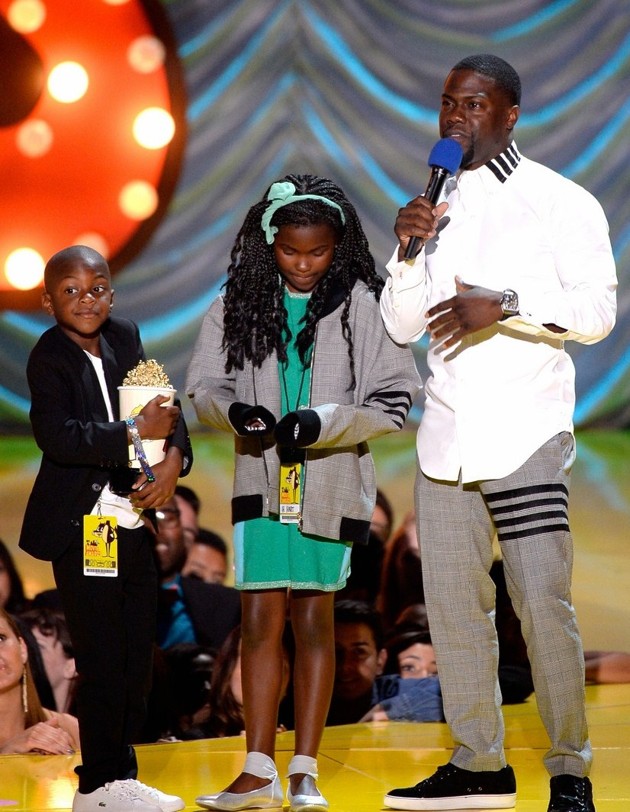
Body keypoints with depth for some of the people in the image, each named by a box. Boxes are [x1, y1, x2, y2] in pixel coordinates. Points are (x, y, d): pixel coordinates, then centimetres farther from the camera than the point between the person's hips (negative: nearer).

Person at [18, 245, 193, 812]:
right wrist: (137, 432, -24)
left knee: (138, 659, 11)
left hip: (135, 526, 7)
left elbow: (167, 407, 9)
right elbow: (57, 435, -26)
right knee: (103, 661, -2)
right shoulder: (50, 357, -11)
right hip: (84, 531, -7)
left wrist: (174, 458, -10)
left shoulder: (126, 339, 8)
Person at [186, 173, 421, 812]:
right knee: (260, 620, -2)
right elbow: (203, 387, 8)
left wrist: (322, 422, -18)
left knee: (314, 621, 5)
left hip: (331, 483, -2)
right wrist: (235, 411, -14)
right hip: (262, 481, 2)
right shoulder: (239, 303, 4)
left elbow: (393, 401, -5)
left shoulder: (362, 305, -5)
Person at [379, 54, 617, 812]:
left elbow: (597, 310, -8)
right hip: (445, 436, 6)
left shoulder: (563, 203, 0)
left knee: (542, 602, -9)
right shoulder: (436, 206, 16)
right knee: (452, 605, 6)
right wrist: (410, 250, -3)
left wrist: (503, 306, -19)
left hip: (525, 435, -5)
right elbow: (400, 324, 14)